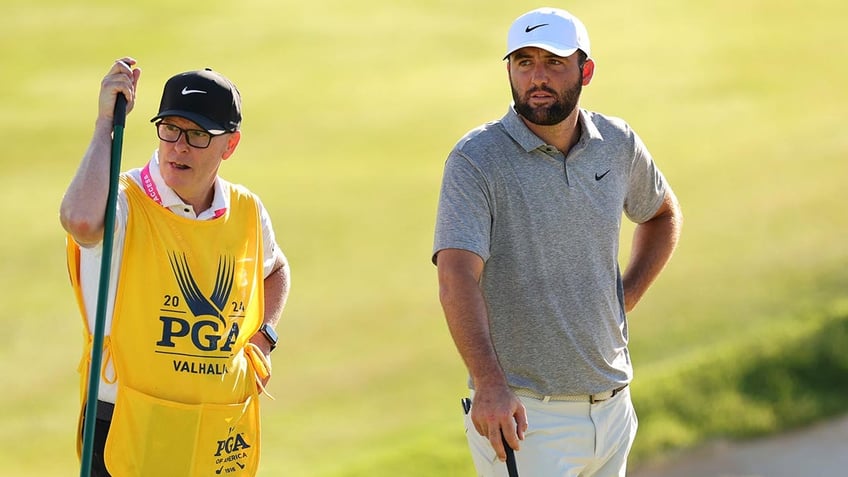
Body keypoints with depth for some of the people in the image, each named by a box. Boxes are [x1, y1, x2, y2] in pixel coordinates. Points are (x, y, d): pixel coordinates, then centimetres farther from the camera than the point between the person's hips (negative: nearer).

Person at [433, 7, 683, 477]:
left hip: (610, 403, 5)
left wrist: (626, 297, 11)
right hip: (522, 412, -5)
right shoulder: (476, 160, -12)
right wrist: (490, 384, -36)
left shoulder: (618, 145, 5)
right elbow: (457, 279, -23)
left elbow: (663, 214, 26)